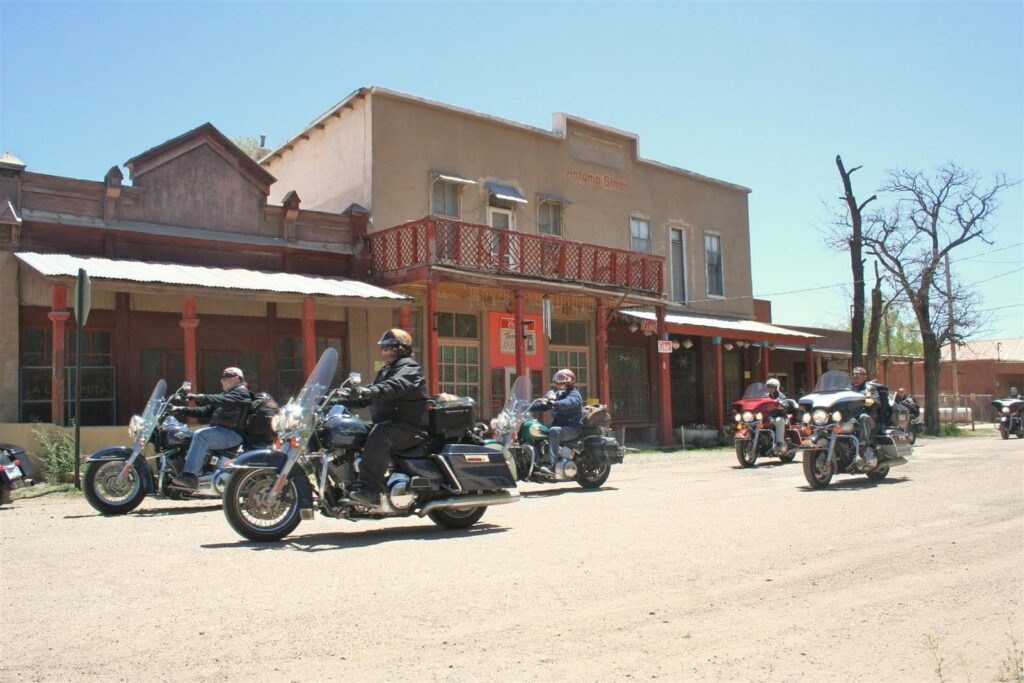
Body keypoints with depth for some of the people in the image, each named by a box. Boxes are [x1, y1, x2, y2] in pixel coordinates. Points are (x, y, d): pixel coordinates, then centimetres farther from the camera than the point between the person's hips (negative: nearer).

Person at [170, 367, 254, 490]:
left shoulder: (241, 393, -3)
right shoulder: (227, 393, 27)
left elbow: (222, 400, -23)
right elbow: (207, 410, 22)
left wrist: (198, 397, -31)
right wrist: (183, 410, 12)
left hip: (232, 434, -10)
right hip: (220, 431, 10)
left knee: (200, 435, -31)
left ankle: (190, 476, -38)